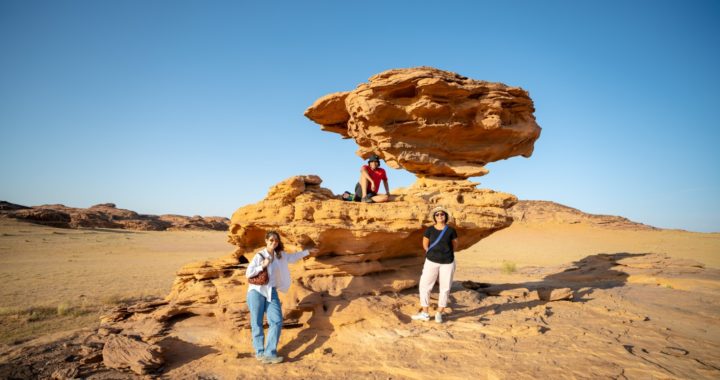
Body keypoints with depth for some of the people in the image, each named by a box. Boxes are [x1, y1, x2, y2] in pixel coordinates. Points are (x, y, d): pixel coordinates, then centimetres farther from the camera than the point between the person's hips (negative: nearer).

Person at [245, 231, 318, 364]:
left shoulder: (280, 255, 10)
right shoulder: (259, 256, -8)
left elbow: (292, 257, 28)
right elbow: (248, 273, -12)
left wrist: (307, 251, 33)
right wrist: (263, 266, -19)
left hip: (271, 292, 5)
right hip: (256, 291, -5)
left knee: (277, 321, -7)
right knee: (257, 323, 0)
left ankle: (269, 353, -5)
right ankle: (260, 352, 10)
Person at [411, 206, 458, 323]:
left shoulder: (451, 230, -5)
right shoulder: (429, 230, -5)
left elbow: (455, 245, 10)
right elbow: (425, 244, 10)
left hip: (447, 262, -1)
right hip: (431, 261, 1)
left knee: (445, 287, 4)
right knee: (424, 285, 0)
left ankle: (439, 313, 19)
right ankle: (424, 313, 11)